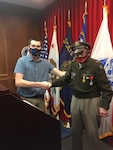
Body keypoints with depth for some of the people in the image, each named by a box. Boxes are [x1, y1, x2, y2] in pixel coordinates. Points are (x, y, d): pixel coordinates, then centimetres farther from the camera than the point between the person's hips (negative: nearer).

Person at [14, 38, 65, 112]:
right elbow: (18, 82, -18)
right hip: (26, 99, -3)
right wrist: (39, 84, -21)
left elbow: (60, 73, 1)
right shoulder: (22, 61, -9)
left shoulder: (45, 62, 3)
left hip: (40, 99, 4)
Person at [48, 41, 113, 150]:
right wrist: (52, 83, -3)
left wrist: (104, 106, -17)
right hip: (75, 99, 6)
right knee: (75, 130, 20)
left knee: (92, 133, 7)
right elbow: (65, 79, 9)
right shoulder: (73, 64, 1)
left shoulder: (96, 65, -16)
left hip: (91, 101, -5)